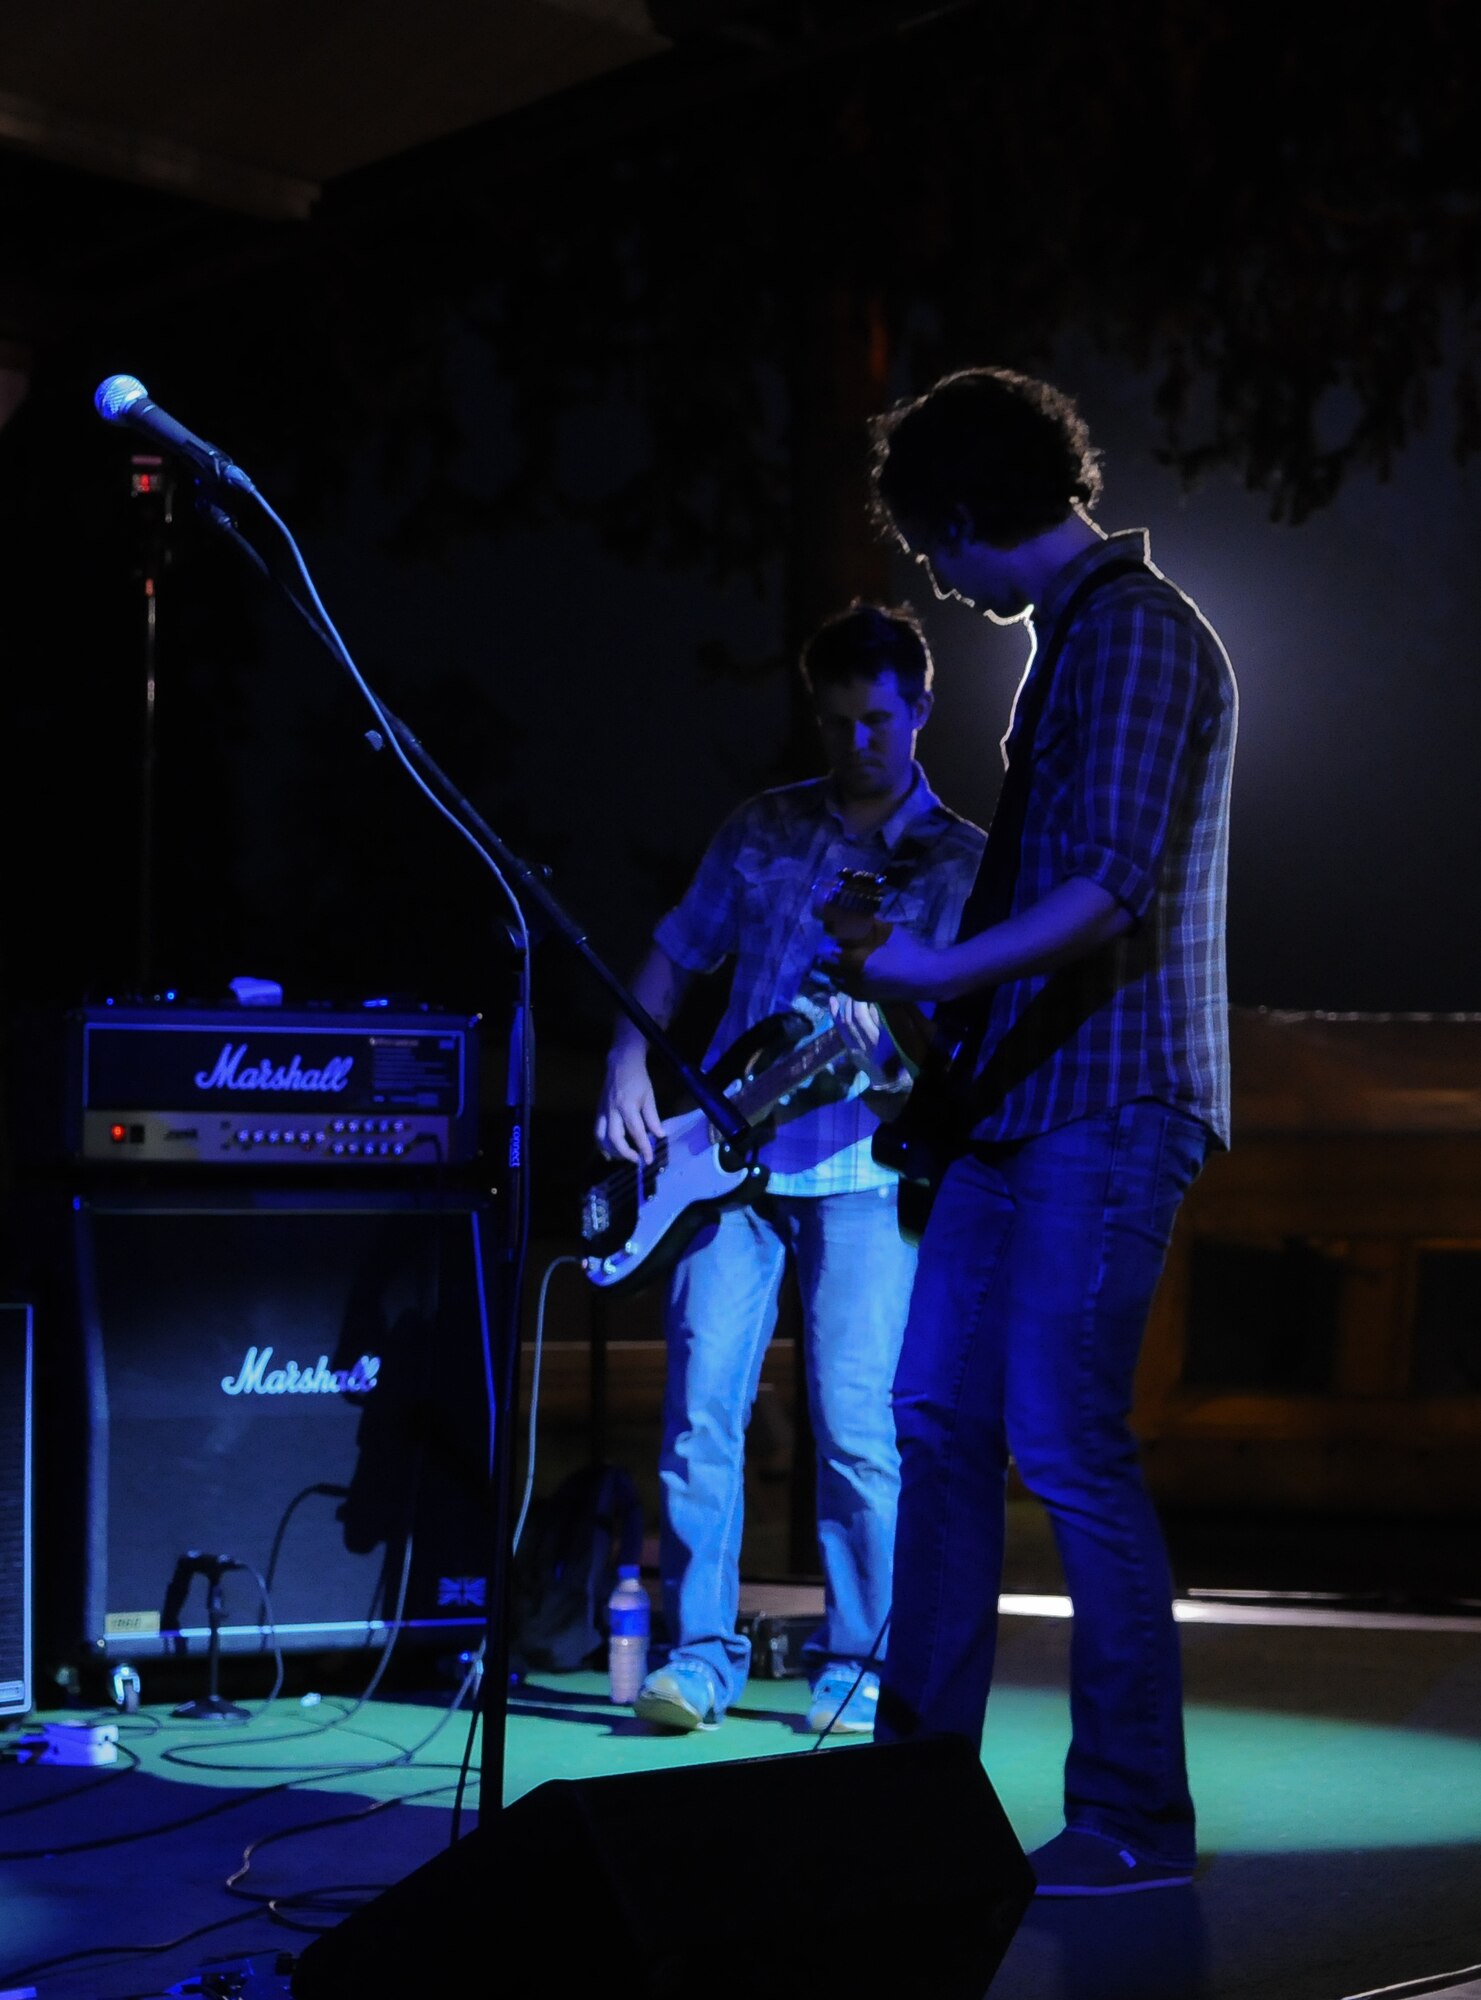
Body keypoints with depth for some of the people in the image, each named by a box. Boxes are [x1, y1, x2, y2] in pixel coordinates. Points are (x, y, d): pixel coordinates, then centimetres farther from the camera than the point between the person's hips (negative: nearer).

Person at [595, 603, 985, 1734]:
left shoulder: (962, 861, 6)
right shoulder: (763, 831, 14)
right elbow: (674, 958, 19)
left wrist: (893, 1041, -21)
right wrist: (628, 1071, 5)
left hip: (866, 1165, -2)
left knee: (856, 1421, -8)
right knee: (701, 1404, -4)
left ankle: (857, 1666, 7)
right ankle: (700, 1654, 6)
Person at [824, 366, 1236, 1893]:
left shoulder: (1139, 632, -12)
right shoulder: (1070, 637, 19)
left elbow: (1116, 887, -23)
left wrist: (933, 972, -29)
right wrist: (935, 988, 25)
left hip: (1108, 1099, -10)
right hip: (1024, 1094, 10)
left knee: (1063, 1440, -11)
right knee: (940, 1415, 11)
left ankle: (1136, 1819, -2)